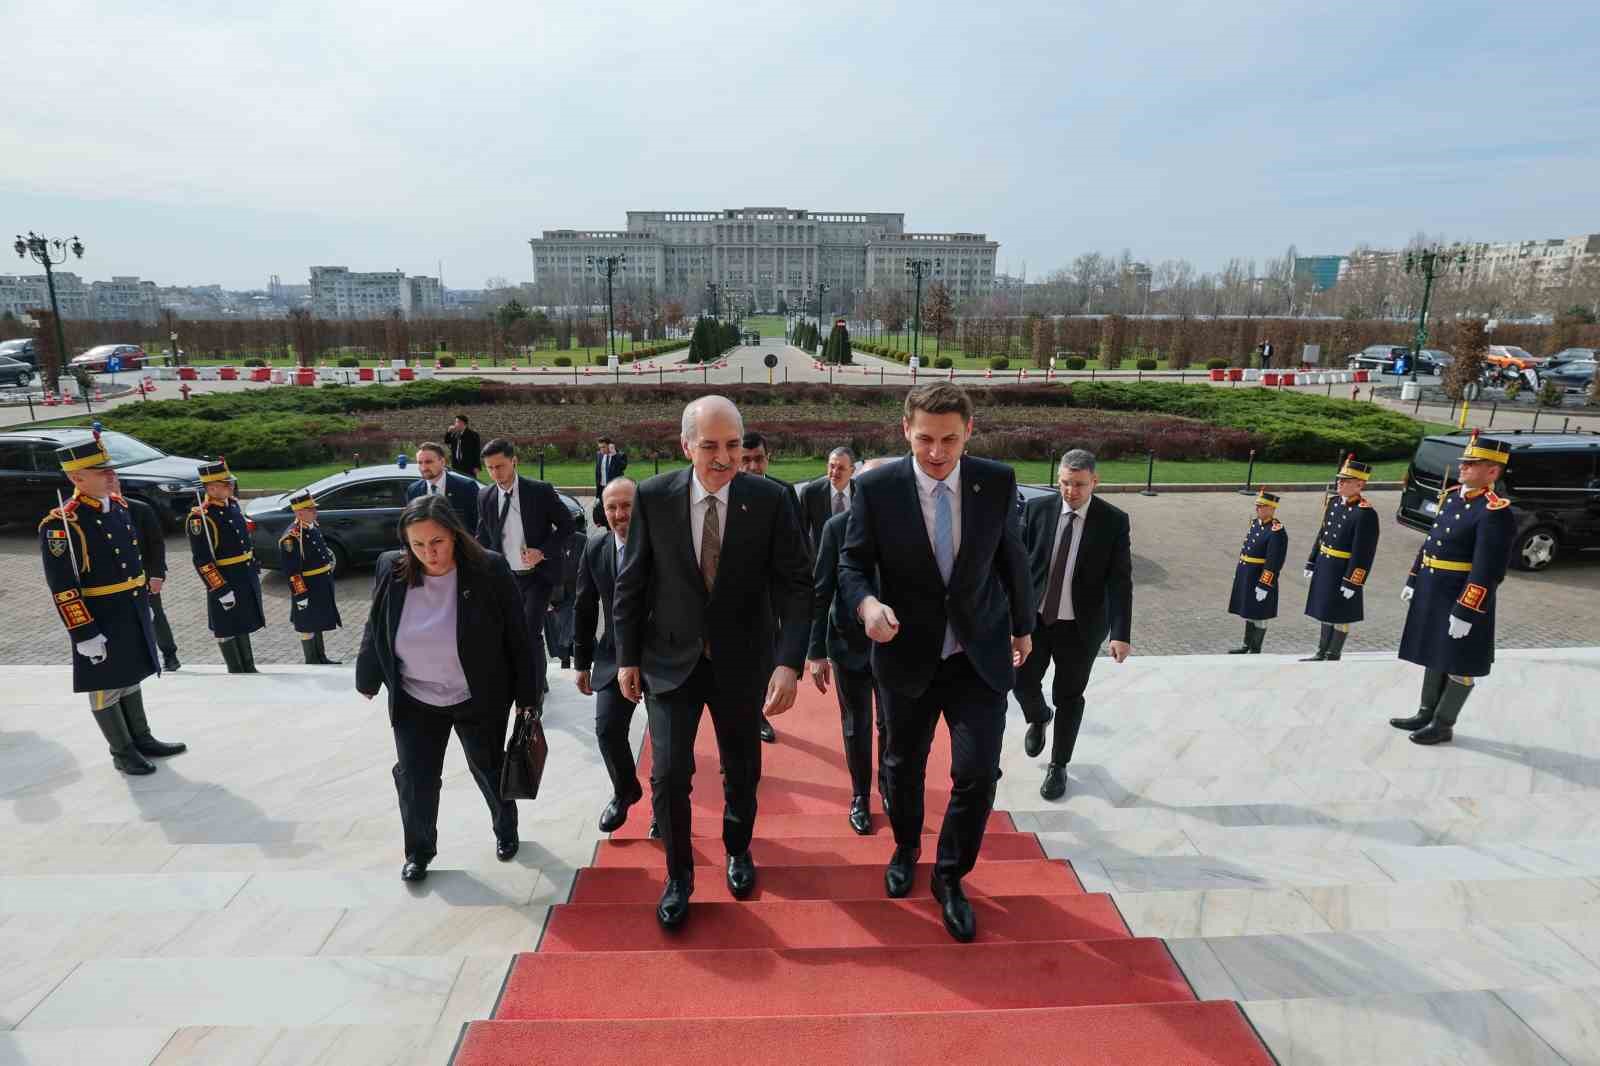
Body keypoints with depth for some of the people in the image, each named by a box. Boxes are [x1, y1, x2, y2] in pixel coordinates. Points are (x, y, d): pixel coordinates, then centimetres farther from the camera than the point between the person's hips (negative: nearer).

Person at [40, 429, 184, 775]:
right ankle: (122, 753, 21)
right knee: (106, 687, 8)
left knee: (130, 678, 19)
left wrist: (145, 601, 19)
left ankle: (142, 739, 32)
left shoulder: (118, 506, 4)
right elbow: (62, 588, -20)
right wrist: (84, 635, -21)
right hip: (98, 620, -7)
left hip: (134, 613, 7)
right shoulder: (61, 524, -20)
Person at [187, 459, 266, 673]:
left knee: (243, 625, 19)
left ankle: (249, 668, 31)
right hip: (225, 581, -8)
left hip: (247, 576, 8)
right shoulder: (200, 517, -19)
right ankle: (236, 673, 18)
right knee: (227, 629, 7)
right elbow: (202, 560, -20)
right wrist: (221, 590, -21)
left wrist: (255, 570, 18)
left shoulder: (232, 504, 6)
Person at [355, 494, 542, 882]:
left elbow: (517, 636, -13)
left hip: (479, 700, -2)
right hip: (415, 702, 2)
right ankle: (419, 850, 34)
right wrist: (368, 679, 14)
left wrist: (528, 694, -10)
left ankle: (506, 830, 44)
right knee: (414, 779, 9)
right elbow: (375, 628, 5)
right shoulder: (391, 570, -12)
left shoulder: (489, 570, -21)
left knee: (489, 769, 17)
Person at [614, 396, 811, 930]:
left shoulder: (771, 500, -14)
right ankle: (679, 876, 26)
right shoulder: (653, 497, -11)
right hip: (670, 658, 0)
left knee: (742, 768, 17)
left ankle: (738, 850, 46)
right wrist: (627, 656, 1)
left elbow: (796, 585, -13)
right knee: (669, 773, -1)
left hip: (741, 660, 1)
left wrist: (789, 662, -24)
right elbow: (631, 582, -1)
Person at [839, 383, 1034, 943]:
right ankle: (906, 848, 49)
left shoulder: (998, 482, -7)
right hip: (907, 654, 0)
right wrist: (867, 603, -30)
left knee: (977, 772, -4)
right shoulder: (876, 487, -13)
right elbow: (853, 562, -8)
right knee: (903, 766, 17)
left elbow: (1012, 557, 6)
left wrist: (1022, 625, 17)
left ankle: (950, 877, 25)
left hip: (980, 654, 1)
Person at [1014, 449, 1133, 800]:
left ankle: (1058, 766, 28)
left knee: (1069, 695, 8)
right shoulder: (1037, 509, -5)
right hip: (1035, 617, 2)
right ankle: (1039, 718, 38)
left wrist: (1121, 633, -15)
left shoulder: (1114, 521, -8)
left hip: (1081, 626, -1)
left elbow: (1120, 580, -9)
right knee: (1022, 680, 1)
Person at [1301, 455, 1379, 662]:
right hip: (1324, 568, 8)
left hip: (1344, 572, -8)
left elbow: (1363, 552, -20)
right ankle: (1322, 653, 30)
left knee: (1340, 617, 5)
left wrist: (1352, 583, -20)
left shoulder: (1365, 513, -19)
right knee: (1326, 612, 18)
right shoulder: (1334, 503, 6)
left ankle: (1333, 657, 16)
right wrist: (1311, 564, 15)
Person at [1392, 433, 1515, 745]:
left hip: (1463, 600, -8)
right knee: (1435, 656, 18)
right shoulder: (1452, 497, 7)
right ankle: (1426, 714, 30)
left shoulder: (1495, 512, -20)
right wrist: (1413, 581, 17)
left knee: (1458, 665, 6)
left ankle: (1444, 726, 17)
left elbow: (1487, 570, -23)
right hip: (1432, 594, 9)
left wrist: (1466, 613, -24)